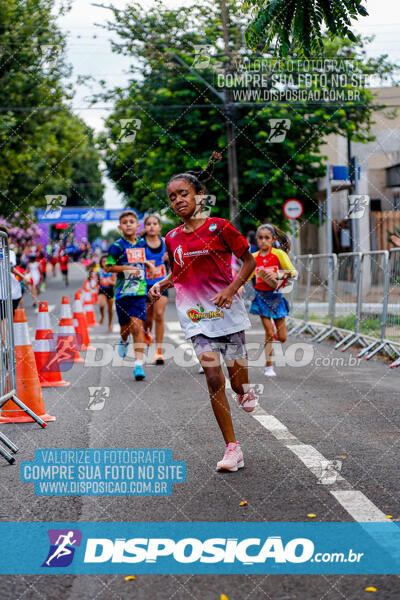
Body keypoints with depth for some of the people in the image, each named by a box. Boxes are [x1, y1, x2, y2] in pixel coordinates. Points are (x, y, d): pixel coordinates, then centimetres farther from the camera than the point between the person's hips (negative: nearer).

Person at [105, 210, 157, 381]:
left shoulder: (141, 243, 10)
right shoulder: (117, 246, -4)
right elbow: (108, 267, -5)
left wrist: (148, 264, 11)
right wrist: (128, 268, -12)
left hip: (139, 291, 2)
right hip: (122, 291, -2)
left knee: (137, 326, -10)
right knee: (126, 327, 8)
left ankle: (138, 365, -12)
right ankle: (123, 341, 47)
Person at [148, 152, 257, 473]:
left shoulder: (219, 227, -7)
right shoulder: (172, 239, 6)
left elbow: (249, 261, -1)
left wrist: (231, 289, -15)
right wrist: (161, 284, 0)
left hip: (228, 312, -2)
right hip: (197, 316, 3)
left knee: (238, 382, 2)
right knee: (214, 379, -7)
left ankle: (246, 389, 43)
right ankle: (233, 449, 0)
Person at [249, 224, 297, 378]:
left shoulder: (279, 254, -6)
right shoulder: (254, 257, 2)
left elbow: (294, 272, -9)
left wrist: (278, 274, -25)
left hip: (276, 296, 0)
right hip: (262, 297, 0)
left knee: (282, 338, 2)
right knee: (269, 334, -7)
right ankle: (268, 367, 6)